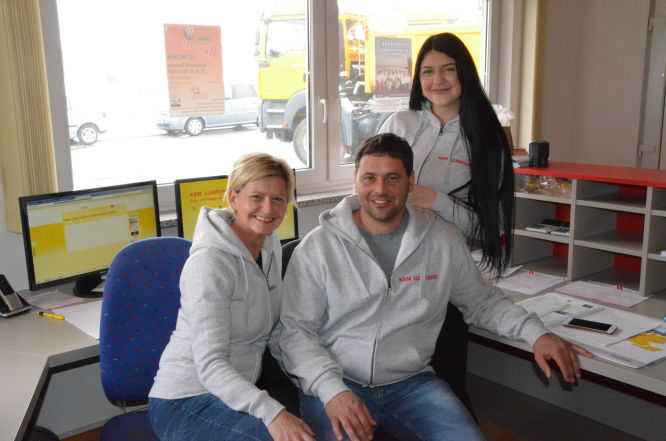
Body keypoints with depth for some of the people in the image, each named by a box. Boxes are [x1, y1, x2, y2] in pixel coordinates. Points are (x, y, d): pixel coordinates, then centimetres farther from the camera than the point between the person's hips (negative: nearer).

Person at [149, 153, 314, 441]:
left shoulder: (270, 245, 5)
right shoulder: (209, 263, -21)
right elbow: (210, 365, -27)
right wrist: (272, 413, -38)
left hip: (238, 392, 7)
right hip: (184, 402, -7)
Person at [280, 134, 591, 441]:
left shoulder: (443, 239, 3)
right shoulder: (318, 246, -4)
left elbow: (481, 300, 16)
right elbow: (295, 330, -5)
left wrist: (536, 334, 0)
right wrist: (332, 391, -20)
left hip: (411, 382, 2)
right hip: (335, 383, -2)